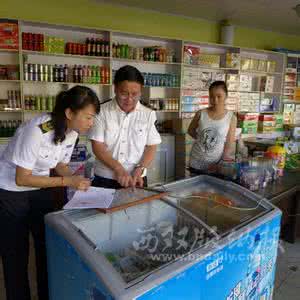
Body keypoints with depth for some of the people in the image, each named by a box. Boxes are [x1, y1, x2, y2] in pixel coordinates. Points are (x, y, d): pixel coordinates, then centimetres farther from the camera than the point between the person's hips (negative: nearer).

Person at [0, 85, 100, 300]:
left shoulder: (72, 131, -10)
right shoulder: (37, 130, -32)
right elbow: (21, 179, -26)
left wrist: (77, 179, -15)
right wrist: (67, 181, -29)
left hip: (40, 190, 6)